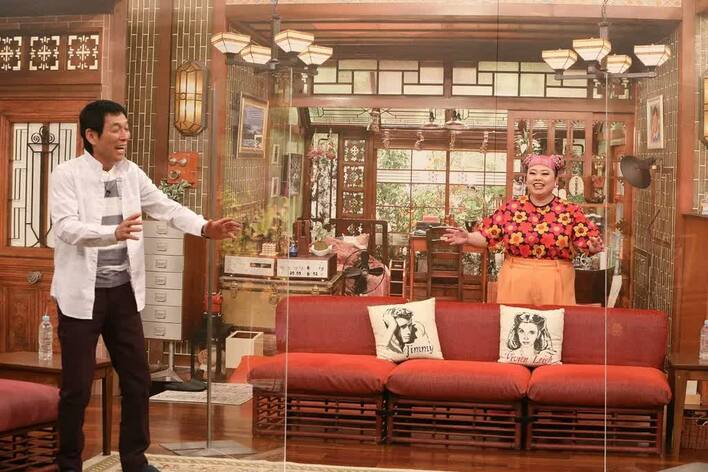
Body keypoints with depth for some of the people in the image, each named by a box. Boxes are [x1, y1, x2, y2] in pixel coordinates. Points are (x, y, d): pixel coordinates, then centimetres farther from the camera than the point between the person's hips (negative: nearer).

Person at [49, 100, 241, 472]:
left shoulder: (131, 173, 6)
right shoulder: (66, 175, -11)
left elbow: (166, 208, 4)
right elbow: (66, 227, -24)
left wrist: (206, 227, -13)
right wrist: (114, 232, -40)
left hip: (124, 292, 5)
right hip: (82, 295, -5)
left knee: (137, 380, 10)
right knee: (77, 386, 2)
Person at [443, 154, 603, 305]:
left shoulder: (570, 211, 1)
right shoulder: (511, 207, 4)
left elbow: (585, 243, 1)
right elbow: (487, 235, 4)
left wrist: (593, 247, -20)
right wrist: (468, 238, -11)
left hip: (555, 284, -1)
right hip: (514, 281, 1)